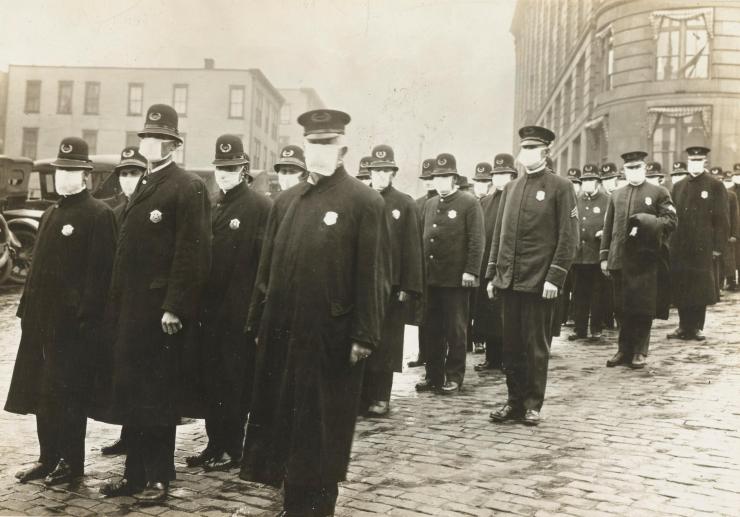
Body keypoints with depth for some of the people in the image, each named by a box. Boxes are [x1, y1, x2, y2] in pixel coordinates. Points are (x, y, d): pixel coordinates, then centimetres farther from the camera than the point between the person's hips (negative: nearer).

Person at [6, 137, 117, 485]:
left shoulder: (98, 215, -9)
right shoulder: (50, 214, 17)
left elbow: (100, 271, -15)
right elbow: (38, 266, 19)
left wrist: (85, 318, -19)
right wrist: (27, 308, 13)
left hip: (73, 323, -8)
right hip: (41, 320, 8)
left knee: (67, 395, 0)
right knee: (40, 392, 13)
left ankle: (71, 463, 12)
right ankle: (49, 458, 25)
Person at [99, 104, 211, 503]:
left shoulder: (188, 188, -8)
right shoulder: (143, 187, 18)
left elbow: (193, 254, -16)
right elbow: (127, 252, 17)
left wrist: (174, 307, -20)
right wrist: (116, 305, 13)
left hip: (161, 310, -8)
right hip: (131, 308, 8)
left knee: (158, 396, 1)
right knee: (131, 392, 13)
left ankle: (158, 478, 14)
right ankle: (135, 474, 25)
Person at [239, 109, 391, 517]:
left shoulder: (365, 202, -6)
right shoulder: (285, 202, 13)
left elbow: (373, 276, -10)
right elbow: (267, 267, 14)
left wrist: (364, 336, -14)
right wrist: (258, 323, 12)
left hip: (330, 338, -6)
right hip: (281, 334, 6)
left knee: (322, 429, 6)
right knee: (281, 419, 14)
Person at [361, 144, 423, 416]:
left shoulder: (405, 204, 3)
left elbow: (412, 248, -1)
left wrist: (408, 287, -7)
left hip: (391, 284, -1)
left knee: (385, 342, 4)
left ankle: (380, 397, 14)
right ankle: (360, 394, 14)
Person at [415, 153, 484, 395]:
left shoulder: (469, 203, -3)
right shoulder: (429, 204, 15)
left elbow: (477, 240, -8)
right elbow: (423, 238, 16)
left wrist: (471, 271, -15)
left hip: (456, 278, -5)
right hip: (430, 277, 6)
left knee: (455, 329, 4)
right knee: (432, 329, 10)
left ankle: (454, 377, 12)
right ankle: (433, 375, 19)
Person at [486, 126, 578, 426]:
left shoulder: (561, 187, -3)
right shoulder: (510, 188, 14)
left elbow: (568, 237, -8)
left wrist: (555, 278, -14)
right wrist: (492, 274, 10)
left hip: (539, 282, -5)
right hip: (508, 280, 5)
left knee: (536, 346, 3)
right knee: (511, 345, 10)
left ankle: (533, 404, 15)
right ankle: (514, 401, 21)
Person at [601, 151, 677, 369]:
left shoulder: (659, 193, 4)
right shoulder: (616, 195, 15)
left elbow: (671, 220, -3)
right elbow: (608, 227, 14)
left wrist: (647, 221, -18)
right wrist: (604, 257, 8)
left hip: (646, 259, -3)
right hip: (620, 259, 3)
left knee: (643, 308, 0)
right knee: (622, 308, 7)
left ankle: (639, 352, 10)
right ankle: (624, 350, 16)